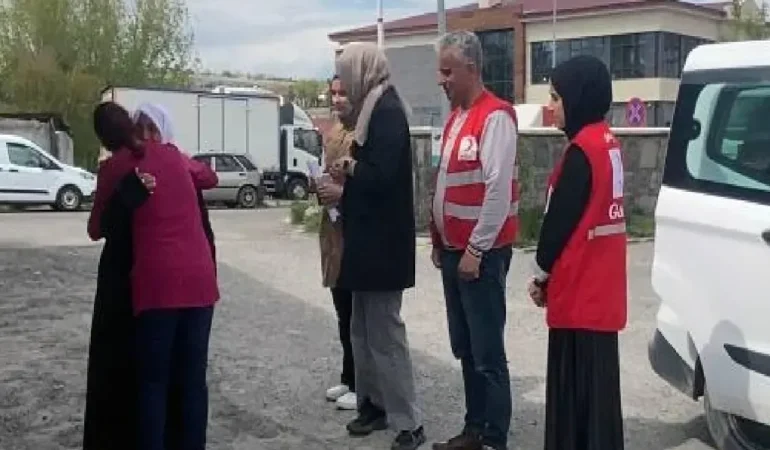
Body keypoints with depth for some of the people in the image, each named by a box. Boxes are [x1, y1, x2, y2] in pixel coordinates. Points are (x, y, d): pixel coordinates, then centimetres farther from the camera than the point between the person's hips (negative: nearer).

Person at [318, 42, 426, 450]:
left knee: (384, 331, -4)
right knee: (364, 329, 17)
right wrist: (342, 191, 9)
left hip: (382, 241, -10)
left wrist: (349, 168, -9)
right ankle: (374, 403, 29)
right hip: (368, 237, 10)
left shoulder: (387, 111, -16)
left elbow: (381, 175, -25)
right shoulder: (373, 110, 14)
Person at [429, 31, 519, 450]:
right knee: (464, 349, 14)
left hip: (481, 253, -9)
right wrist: (438, 240, 16)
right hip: (452, 250, 9)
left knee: (488, 353, -2)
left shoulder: (495, 117, -14)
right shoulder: (456, 117, 15)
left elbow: (498, 189, -19)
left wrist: (476, 250, -17)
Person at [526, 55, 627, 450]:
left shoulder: (582, 149, -16)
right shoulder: (607, 142, 11)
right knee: (596, 382, 15)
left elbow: (560, 219, -14)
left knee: (576, 385, -2)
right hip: (599, 289, 9)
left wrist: (541, 273, 1)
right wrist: (551, 273, 15)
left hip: (579, 290, -9)